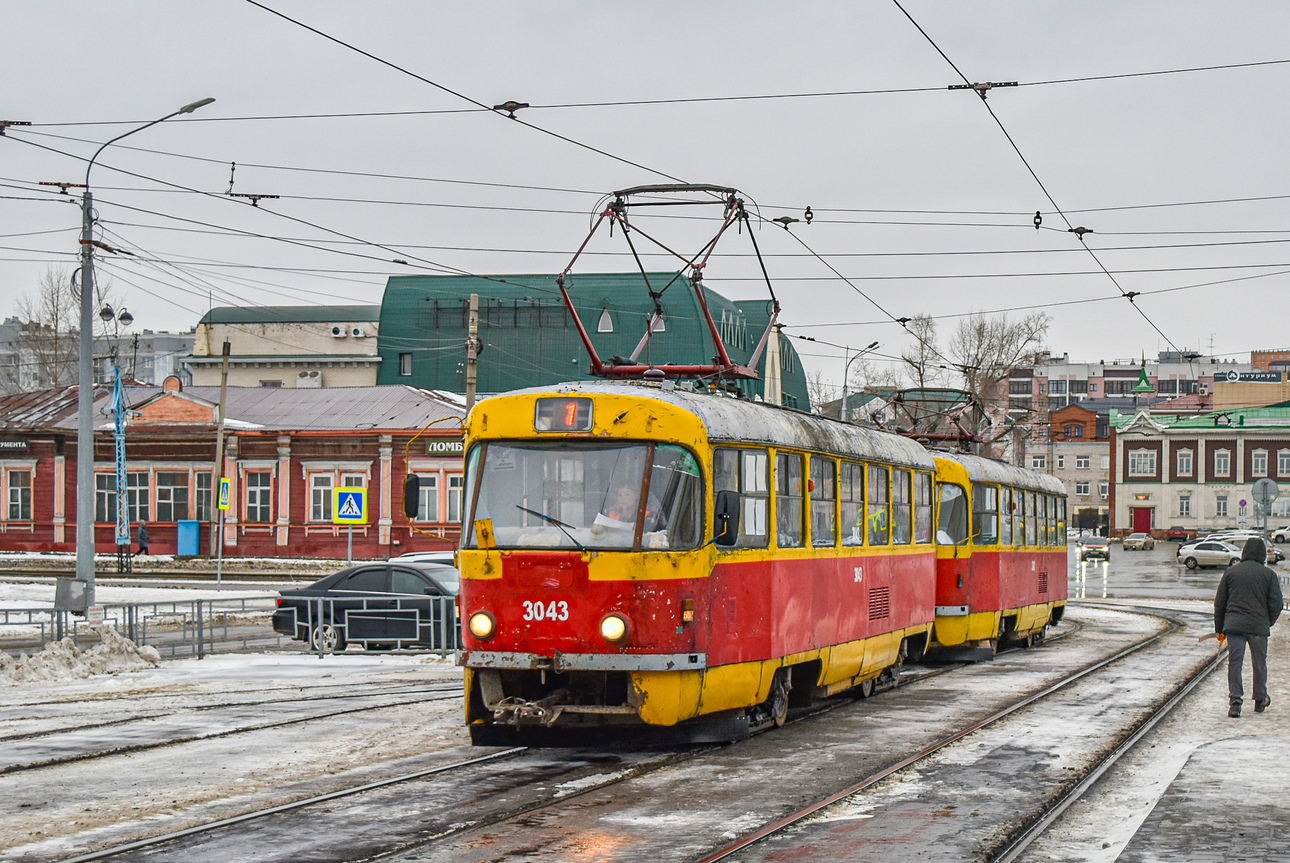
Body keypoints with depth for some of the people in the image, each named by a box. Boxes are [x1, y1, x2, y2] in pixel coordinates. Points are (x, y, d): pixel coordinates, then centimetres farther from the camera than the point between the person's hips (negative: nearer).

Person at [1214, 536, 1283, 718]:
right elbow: (1276, 604, 1)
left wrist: (1220, 628, 17)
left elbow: (1219, 603, 9)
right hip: (1259, 626, 0)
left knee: (1234, 663, 0)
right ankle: (1260, 700, 26)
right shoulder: (1268, 574, 2)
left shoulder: (1231, 572, 6)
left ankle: (1235, 701, -10)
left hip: (1234, 625, 0)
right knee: (1259, 664, 14)